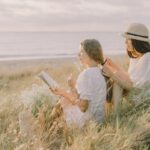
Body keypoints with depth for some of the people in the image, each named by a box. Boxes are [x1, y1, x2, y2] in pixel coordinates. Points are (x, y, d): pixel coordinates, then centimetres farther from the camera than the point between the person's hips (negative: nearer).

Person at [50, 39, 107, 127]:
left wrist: (64, 93, -18)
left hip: (87, 121, -9)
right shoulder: (98, 72, 5)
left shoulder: (86, 74, -23)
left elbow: (83, 107, -23)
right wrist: (75, 87, 15)